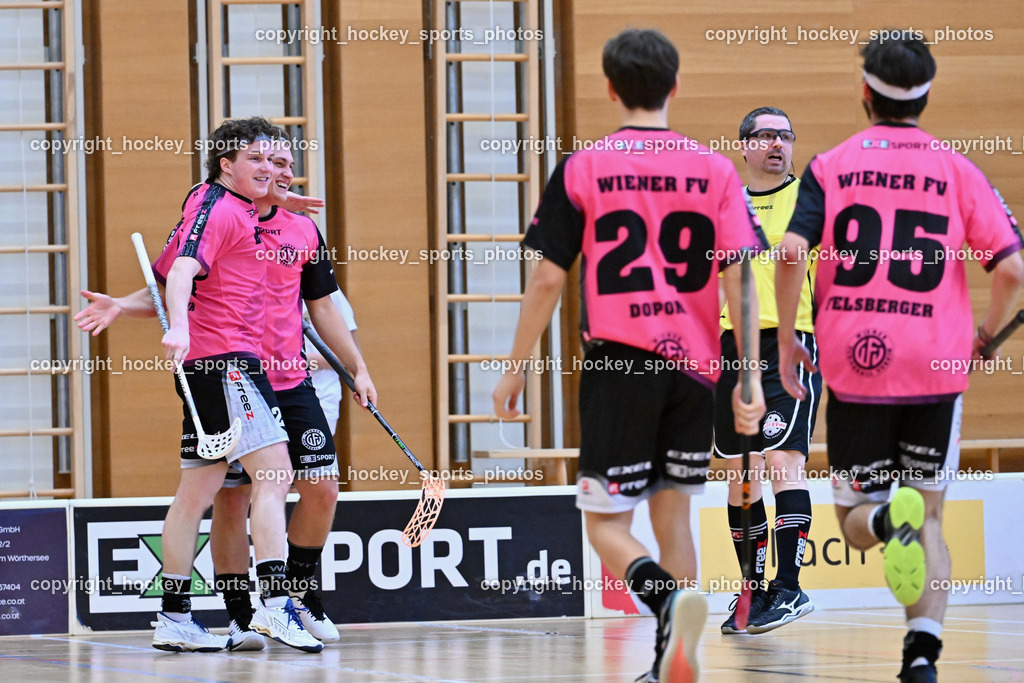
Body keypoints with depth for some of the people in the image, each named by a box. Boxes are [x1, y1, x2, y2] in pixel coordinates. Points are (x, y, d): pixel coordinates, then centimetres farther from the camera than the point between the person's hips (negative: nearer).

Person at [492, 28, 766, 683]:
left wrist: (516, 370, 7)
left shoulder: (581, 169, -1)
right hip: (694, 366, 3)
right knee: (673, 513, 15)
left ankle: (670, 597, -28)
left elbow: (548, 280, -1)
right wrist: (750, 377, -3)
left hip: (617, 365, -3)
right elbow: (739, 278, -3)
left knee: (607, 523, 2)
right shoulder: (716, 170, 4)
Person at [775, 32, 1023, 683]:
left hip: (854, 364, 0)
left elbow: (791, 254, -11)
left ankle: (886, 520, -26)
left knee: (856, 520, 11)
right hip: (936, 369, 0)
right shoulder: (959, 172, 2)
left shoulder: (830, 166, 2)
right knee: (929, 519, 10)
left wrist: (787, 339, 2)